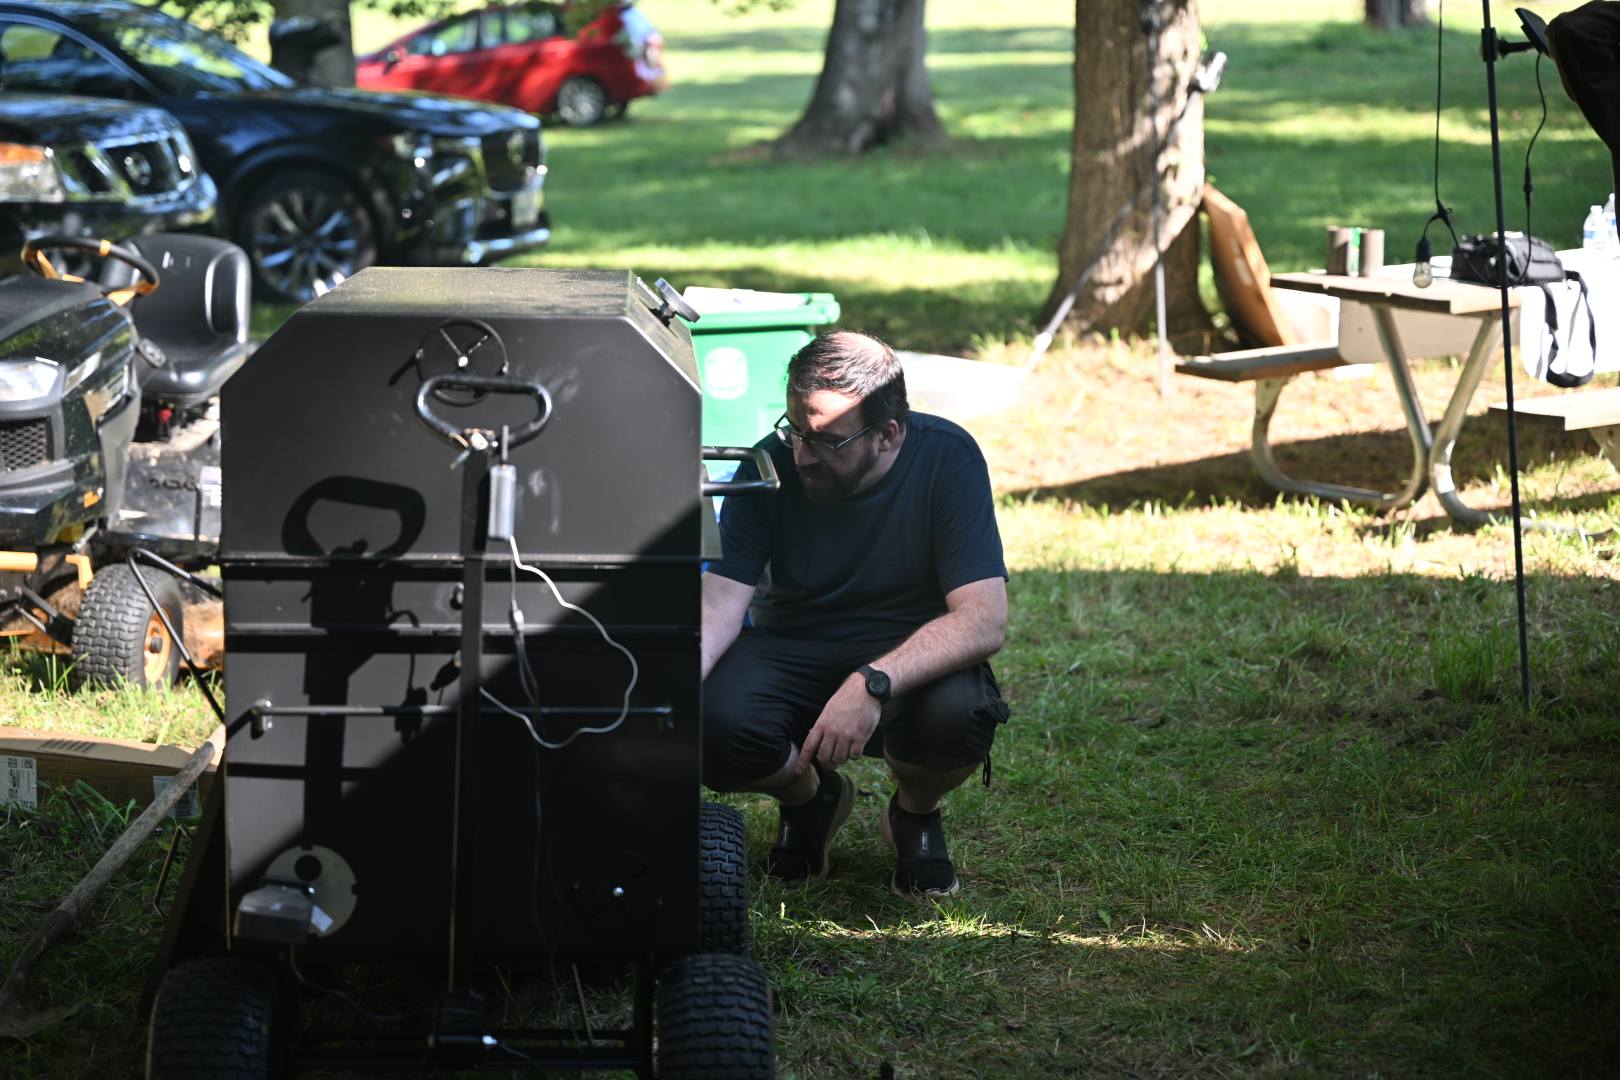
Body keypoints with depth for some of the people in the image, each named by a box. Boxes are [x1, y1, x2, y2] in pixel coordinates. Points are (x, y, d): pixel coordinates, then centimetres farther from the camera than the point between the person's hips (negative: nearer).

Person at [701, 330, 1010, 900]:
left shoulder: (945, 458, -19)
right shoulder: (772, 464, -14)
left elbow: (984, 620, -27)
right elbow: (719, 604, -21)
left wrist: (873, 684, -41)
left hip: (914, 659, -1)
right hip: (794, 651, 2)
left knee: (958, 713, -36)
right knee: (715, 728, -30)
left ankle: (915, 812, 3)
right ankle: (810, 798, 8)